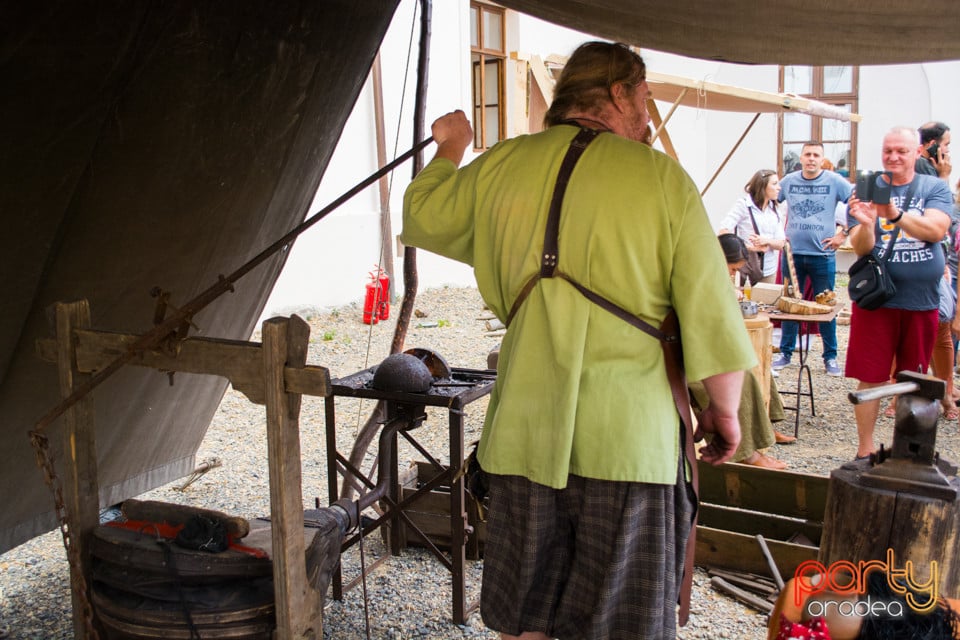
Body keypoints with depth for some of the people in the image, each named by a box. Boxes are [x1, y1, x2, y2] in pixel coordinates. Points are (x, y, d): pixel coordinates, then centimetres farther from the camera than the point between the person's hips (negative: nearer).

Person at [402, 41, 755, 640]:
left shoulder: (500, 166, 5)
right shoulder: (662, 176, -4)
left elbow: (422, 219, 22)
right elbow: (711, 314, -5)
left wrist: (449, 150, 40)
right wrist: (724, 411, 9)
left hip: (524, 429, 3)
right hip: (627, 434, -3)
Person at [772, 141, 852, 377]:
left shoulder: (834, 182, -2)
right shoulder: (788, 181, 6)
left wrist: (843, 234, -5)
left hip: (823, 254, -2)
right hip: (792, 253, 2)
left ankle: (830, 356, 14)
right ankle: (785, 352, 19)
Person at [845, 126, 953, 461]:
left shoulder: (935, 188, 4)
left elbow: (935, 230, -15)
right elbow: (861, 248, -7)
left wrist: (894, 214, -32)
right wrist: (865, 223, -29)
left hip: (922, 300, 2)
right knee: (871, 379, -1)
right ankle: (865, 450, 9)